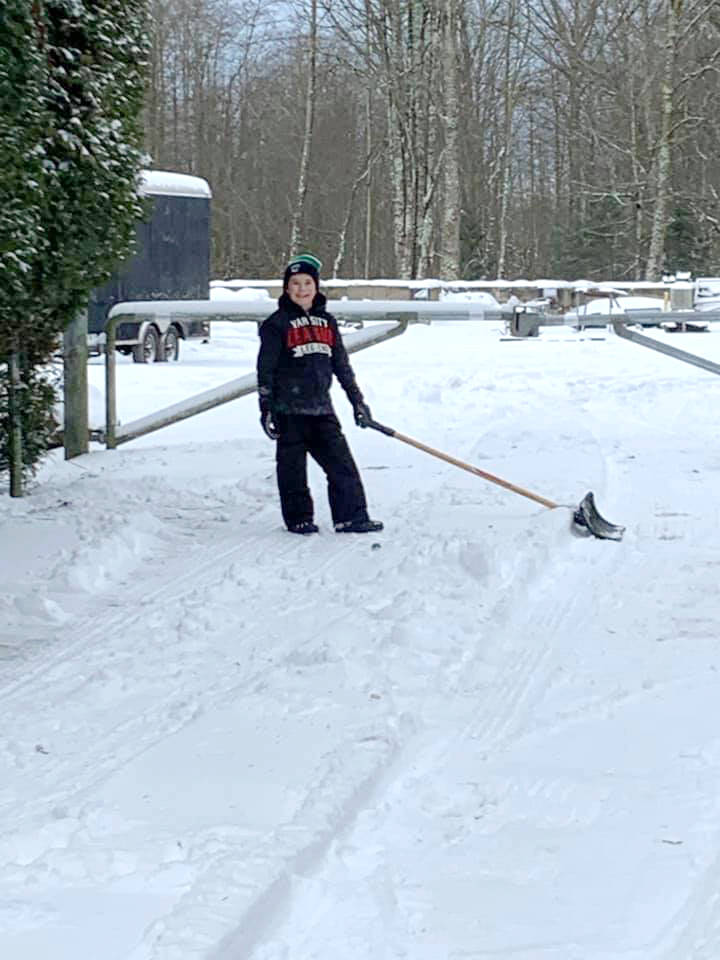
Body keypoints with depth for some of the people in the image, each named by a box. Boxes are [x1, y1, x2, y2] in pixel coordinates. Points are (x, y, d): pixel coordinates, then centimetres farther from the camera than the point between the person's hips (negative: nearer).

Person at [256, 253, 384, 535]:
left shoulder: (327, 322, 13)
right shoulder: (277, 324, -3)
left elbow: (341, 365, 18)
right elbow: (265, 368, -4)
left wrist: (357, 401, 16)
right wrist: (266, 408, -9)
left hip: (321, 407, 4)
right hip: (289, 409, -4)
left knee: (341, 462, -1)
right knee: (293, 467, 1)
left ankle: (351, 517, 2)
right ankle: (299, 519, 12)